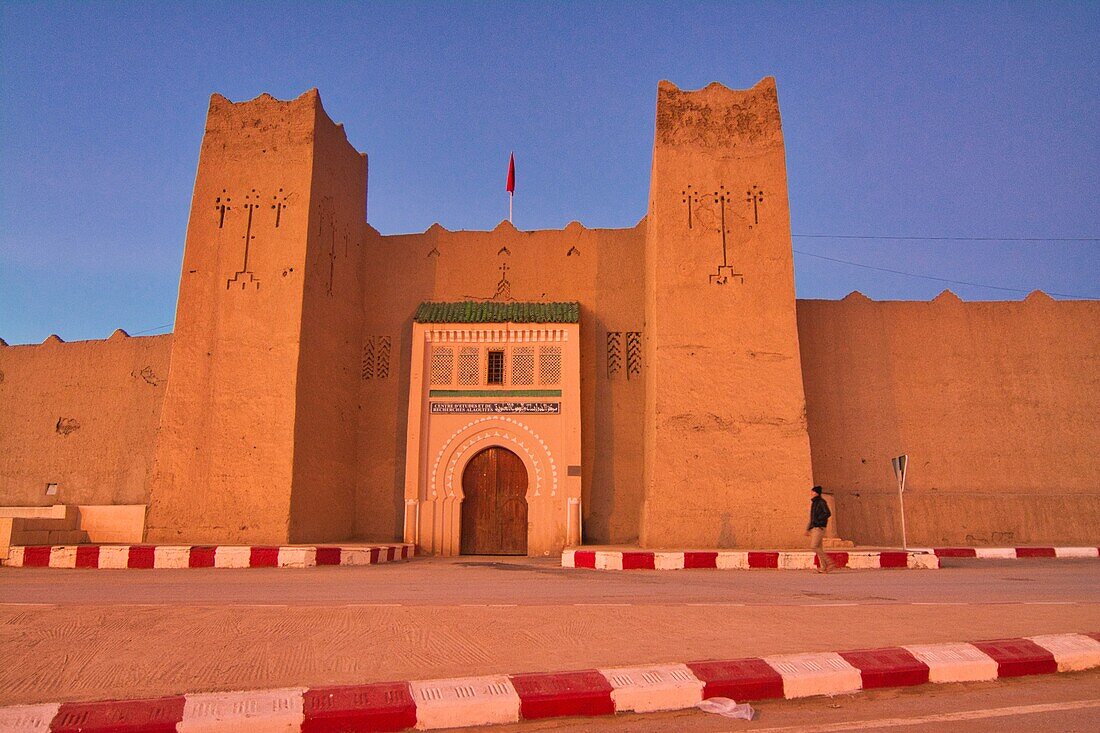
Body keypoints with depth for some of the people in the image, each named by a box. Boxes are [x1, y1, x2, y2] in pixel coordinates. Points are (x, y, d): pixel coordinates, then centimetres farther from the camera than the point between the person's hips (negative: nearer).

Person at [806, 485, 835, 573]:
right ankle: (823, 568, 3)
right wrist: (808, 529, 21)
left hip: (819, 528, -9)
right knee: (818, 548, 4)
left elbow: (828, 513, -19)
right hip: (814, 528, 9)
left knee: (814, 547, -16)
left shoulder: (821, 502, -7)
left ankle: (829, 562, -9)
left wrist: (817, 520, -19)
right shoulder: (814, 503, 20)